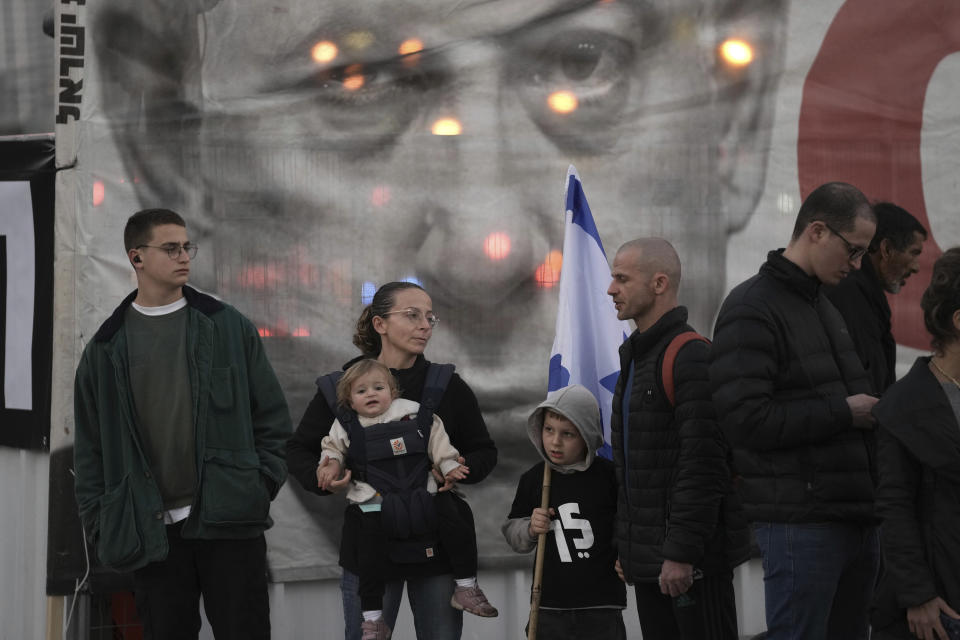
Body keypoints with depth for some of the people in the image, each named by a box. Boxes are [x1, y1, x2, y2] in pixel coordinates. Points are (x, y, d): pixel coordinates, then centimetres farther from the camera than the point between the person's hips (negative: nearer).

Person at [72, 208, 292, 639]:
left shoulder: (228, 328, 6)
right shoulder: (107, 349, 7)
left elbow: (271, 414, 8)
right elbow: (90, 446, 10)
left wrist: (262, 485, -2)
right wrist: (100, 522, 3)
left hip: (228, 521, -1)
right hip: (151, 532, 1)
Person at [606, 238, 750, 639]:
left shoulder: (692, 358, -14)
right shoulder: (635, 358, 17)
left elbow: (702, 466, -20)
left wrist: (681, 553, -22)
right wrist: (625, 547, 20)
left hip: (692, 559, -9)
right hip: (647, 558, 10)